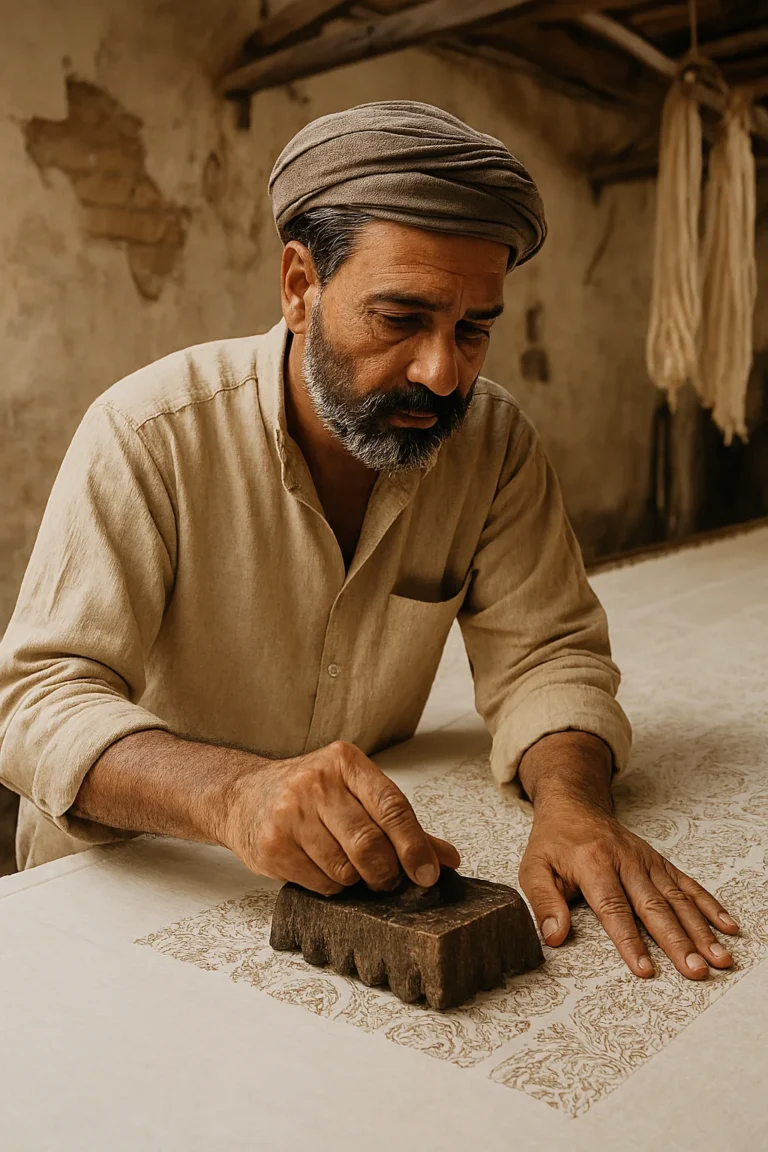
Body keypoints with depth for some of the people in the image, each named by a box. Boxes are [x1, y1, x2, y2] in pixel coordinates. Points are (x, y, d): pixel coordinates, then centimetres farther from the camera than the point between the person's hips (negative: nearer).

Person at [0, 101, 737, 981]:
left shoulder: (494, 441, -8)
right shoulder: (148, 435, -19)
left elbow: (545, 650, -6)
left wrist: (571, 797, -29)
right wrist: (234, 792, -44)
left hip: (365, 871, 2)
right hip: (133, 878, -1)